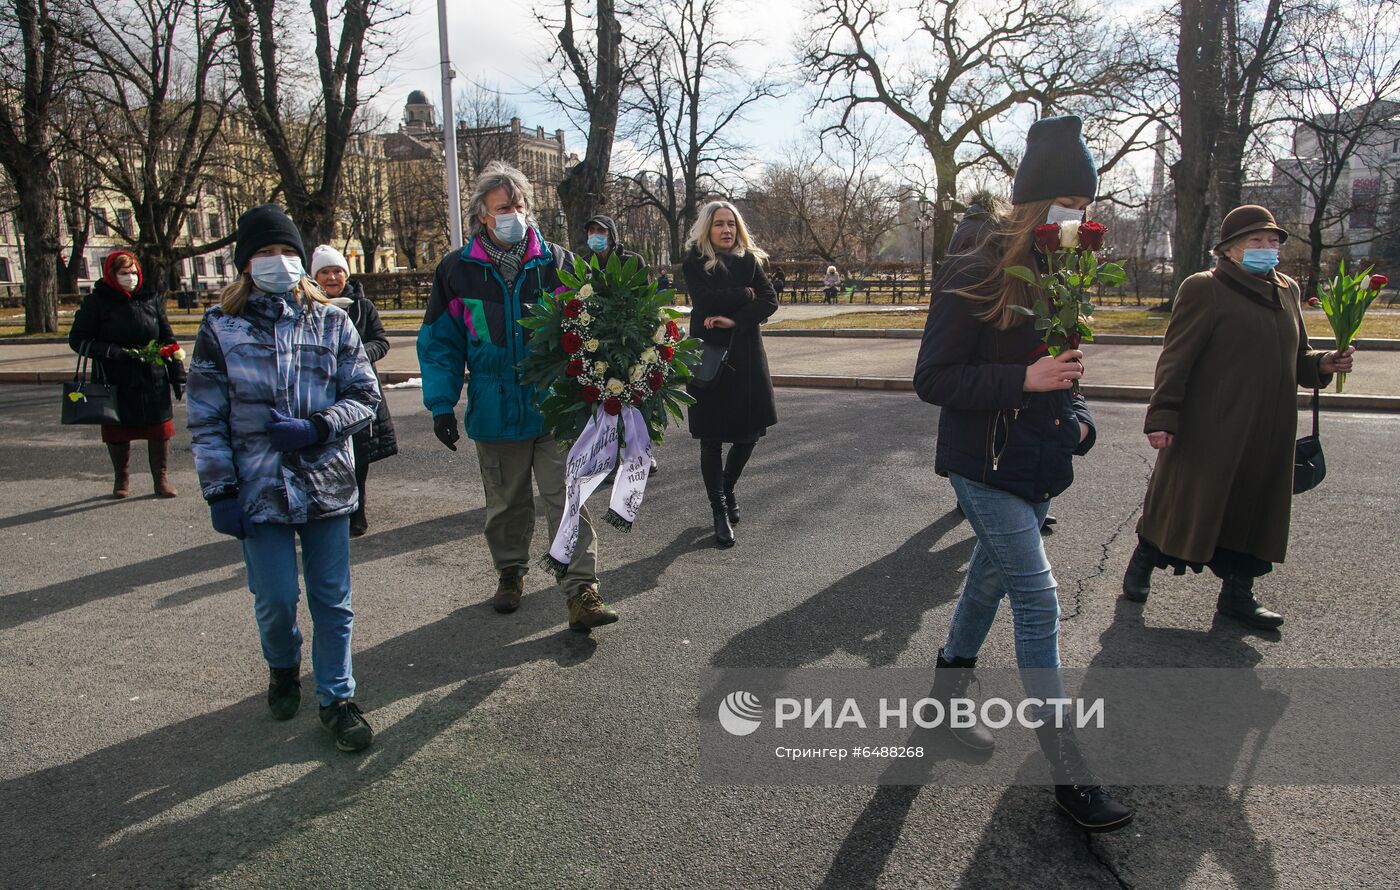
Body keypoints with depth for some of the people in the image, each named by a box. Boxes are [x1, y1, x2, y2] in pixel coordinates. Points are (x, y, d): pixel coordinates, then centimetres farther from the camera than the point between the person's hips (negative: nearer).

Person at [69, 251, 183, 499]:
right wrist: (110, 351, -16)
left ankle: (162, 479, 13)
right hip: (115, 381, -2)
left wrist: (178, 375, 7)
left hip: (153, 379, 2)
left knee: (160, 429, 0)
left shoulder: (151, 299, 7)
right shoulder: (97, 302, -2)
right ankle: (121, 478, 27)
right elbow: (77, 339, -1)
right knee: (117, 432, 8)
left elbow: (167, 339, 12)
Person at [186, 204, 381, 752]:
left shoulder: (331, 322, 3)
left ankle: (337, 698, 23)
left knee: (333, 602, 7)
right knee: (275, 602, 6)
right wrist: (220, 492, -4)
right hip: (259, 491, -1)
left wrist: (316, 427, -15)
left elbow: (365, 396, 2)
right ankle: (283, 667, 39)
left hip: (327, 486, 1)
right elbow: (206, 420, 1)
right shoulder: (220, 328, 1)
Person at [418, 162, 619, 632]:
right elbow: (440, 343, 4)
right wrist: (441, 404, -2)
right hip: (495, 412, 1)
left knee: (568, 501, -4)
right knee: (506, 504, 16)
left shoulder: (556, 262, 0)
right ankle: (511, 572, 37)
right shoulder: (458, 270, 0)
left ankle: (582, 592, -1)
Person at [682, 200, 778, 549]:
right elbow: (707, 300, -17)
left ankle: (727, 489, 33)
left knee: (750, 432, 5)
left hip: (745, 356, 3)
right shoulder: (694, 263, -1)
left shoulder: (749, 260, 8)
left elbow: (770, 301, -3)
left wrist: (735, 320, -16)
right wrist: (746, 294, -7)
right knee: (712, 438, 1)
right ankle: (720, 512, 13)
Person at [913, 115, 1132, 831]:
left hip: (1038, 466, 8)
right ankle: (1068, 772, -1)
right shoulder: (973, 277, -15)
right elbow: (932, 379, -16)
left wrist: (1077, 414, 4)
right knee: (1038, 599, -10)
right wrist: (1024, 379, -26)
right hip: (986, 466, -8)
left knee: (991, 581, 18)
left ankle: (946, 697, 39)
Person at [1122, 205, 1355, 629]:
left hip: (1268, 434, 7)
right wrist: (1162, 415, -19)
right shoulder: (1204, 289, -9)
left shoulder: (1287, 291, 14)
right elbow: (1176, 358, -13)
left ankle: (1237, 592, 24)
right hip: (1209, 430, -7)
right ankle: (1142, 563, 25)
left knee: (1254, 508, 11)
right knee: (1186, 502, 3)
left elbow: (1295, 357, 23)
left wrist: (1322, 363, 2)